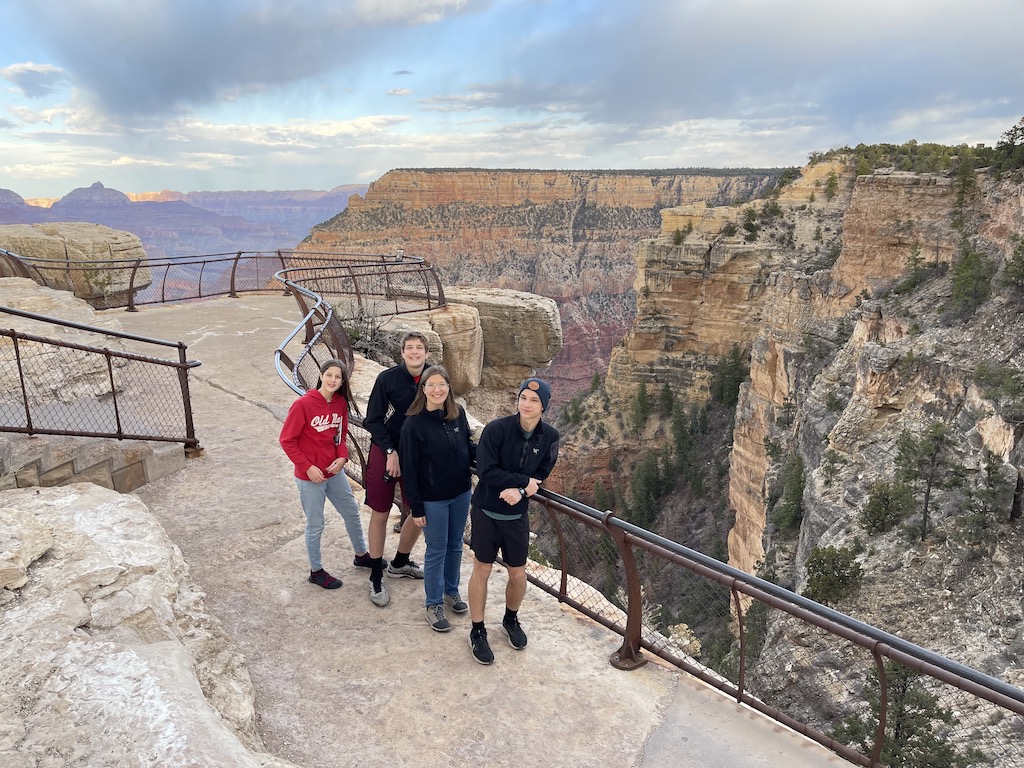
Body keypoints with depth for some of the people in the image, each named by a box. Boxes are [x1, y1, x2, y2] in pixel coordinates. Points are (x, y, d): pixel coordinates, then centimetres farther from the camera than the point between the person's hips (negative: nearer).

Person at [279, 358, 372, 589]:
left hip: (334, 472, 6)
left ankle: (361, 555, 42)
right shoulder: (303, 404, -20)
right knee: (315, 525, 8)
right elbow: (287, 440, -15)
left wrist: (342, 457, -9)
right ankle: (316, 571, 28)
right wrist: (307, 467, -17)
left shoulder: (341, 403, -2)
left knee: (352, 512, 19)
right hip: (310, 476, -6)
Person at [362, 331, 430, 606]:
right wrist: (391, 452, -14)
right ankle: (376, 578, 18)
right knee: (380, 514, 3)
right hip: (385, 452, -4)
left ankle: (399, 564, 35)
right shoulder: (387, 378, -14)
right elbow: (373, 420, -9)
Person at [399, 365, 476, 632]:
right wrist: (416, 508, -12)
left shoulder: (458, 413, -5)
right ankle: (434, 605, 28)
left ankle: (451, 590, 42)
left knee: (455, 546, 20)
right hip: (433, 499, -5)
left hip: (461, 493, 5)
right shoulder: (414, 423, -18)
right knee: (436, 552, 8)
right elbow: (409, 469, -14)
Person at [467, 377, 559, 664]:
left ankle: (511, 620, 42)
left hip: (517, 515, 3)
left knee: (518, 574, 13)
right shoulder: (496, 429, -20)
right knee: (482, 570, 8)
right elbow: (486, 472, -22)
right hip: (486, 512, -3)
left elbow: (540, 475, -3)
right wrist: (525, 482, -17)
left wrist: (519, 490, -22)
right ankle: (477, 631, 27)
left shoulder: (549, 436, -8)